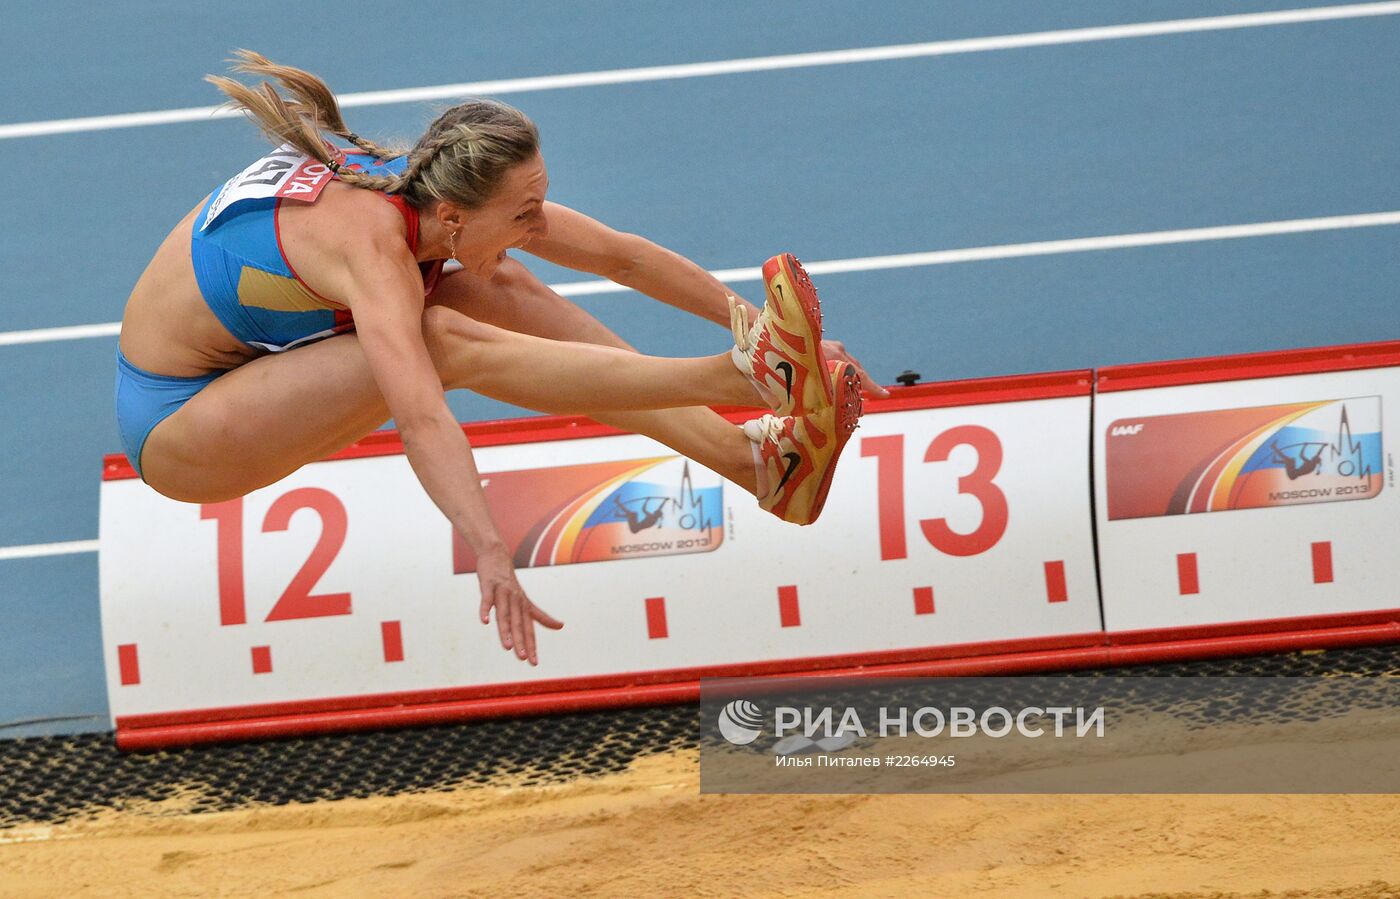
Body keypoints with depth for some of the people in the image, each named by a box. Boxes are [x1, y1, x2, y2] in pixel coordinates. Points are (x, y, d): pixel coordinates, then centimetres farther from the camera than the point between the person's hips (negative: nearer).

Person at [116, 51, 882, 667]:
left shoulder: (431, 188, -10)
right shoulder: (374, 243, -34)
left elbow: (621, 256, -2)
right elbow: (421, 419, -48)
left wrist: (746, 316, 1)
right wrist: (490, 554, -57)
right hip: (173, 425, -8)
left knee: (497, 293, -12)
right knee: (446, 342, -29)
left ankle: (751, 459, -18)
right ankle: (739, 375, -33)